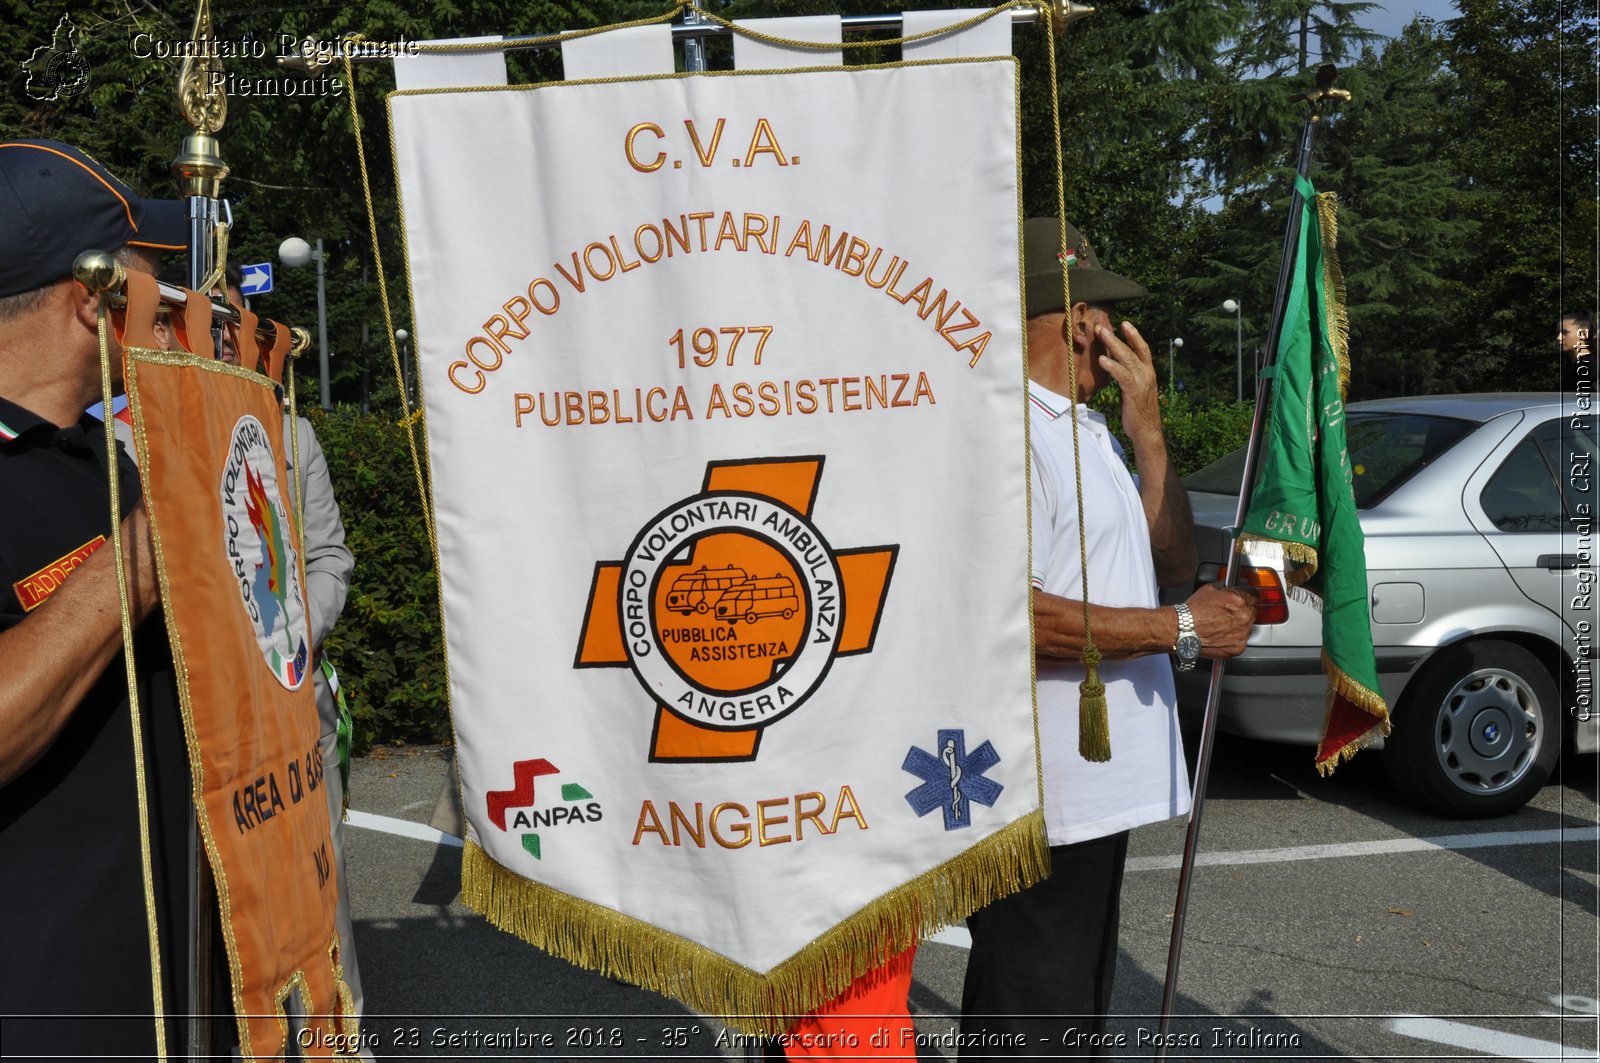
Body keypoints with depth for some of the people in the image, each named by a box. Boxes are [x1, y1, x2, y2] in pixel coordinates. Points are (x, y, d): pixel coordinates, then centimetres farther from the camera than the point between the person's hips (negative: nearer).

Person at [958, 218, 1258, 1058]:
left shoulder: (1090, 433, 15)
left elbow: (1172, 564, 16)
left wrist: (1147, 433, 4)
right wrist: (1182, 629, -19)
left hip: (1097, 789, 10)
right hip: (1039, 803, -10)